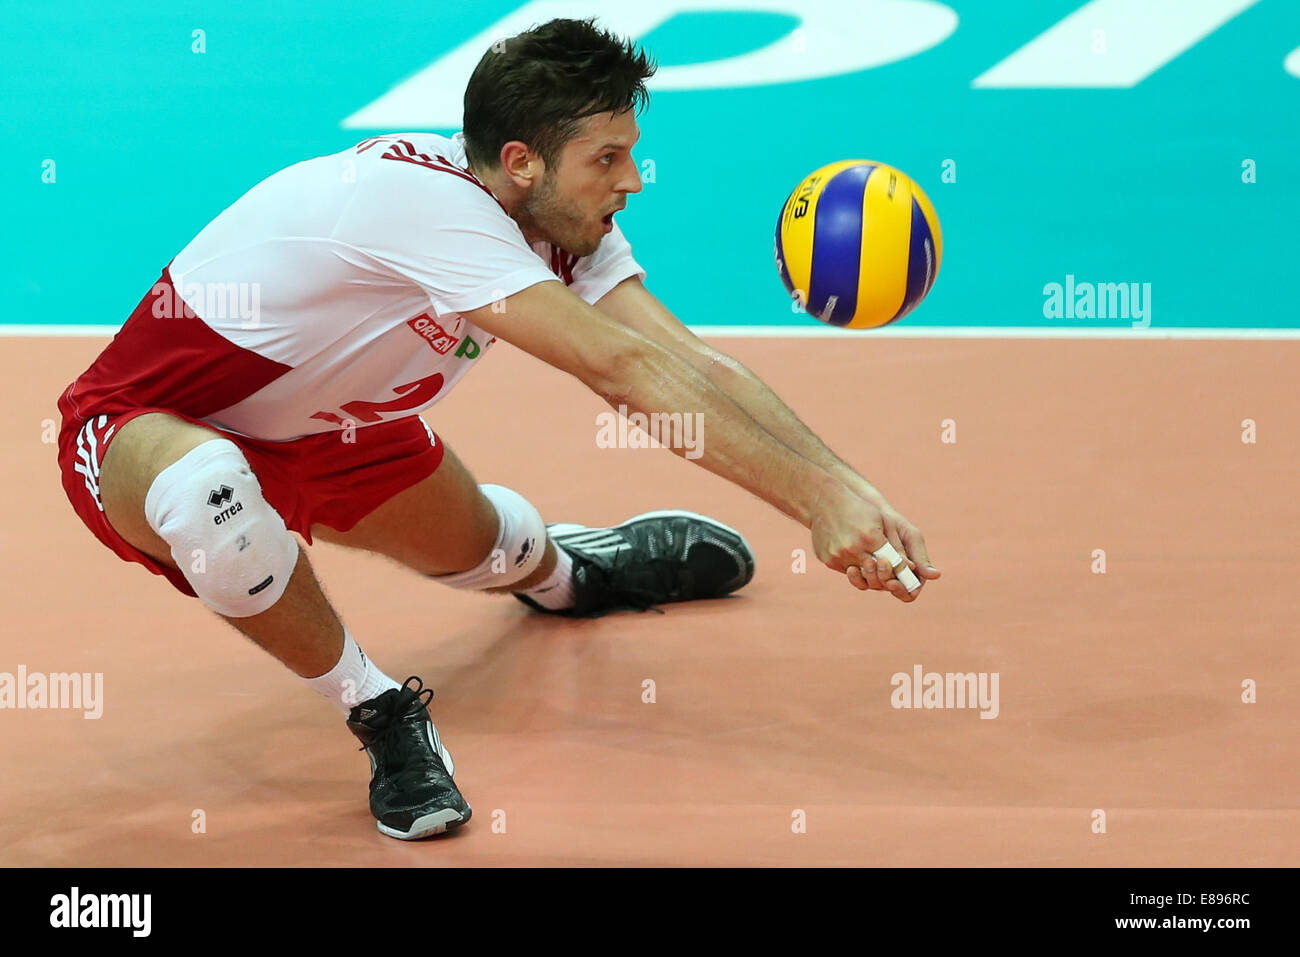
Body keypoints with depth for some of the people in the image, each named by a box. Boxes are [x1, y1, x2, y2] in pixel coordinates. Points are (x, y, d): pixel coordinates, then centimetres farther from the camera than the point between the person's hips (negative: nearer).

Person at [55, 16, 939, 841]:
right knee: (212, 498, -41)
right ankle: (380, 713, -15)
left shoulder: (569, 224, -10)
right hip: (147, 424, -8)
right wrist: (815, 499, -43)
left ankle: (566, 574, 60)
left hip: (324, 431, 8)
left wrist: (850, 491, -30)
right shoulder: (424, 195, -37)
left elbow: (695, 365, -17)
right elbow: (624, 371, -42)